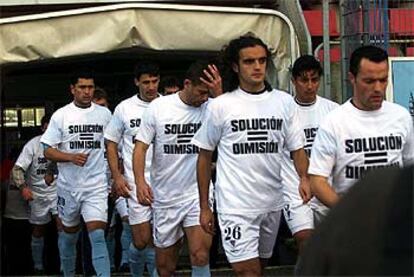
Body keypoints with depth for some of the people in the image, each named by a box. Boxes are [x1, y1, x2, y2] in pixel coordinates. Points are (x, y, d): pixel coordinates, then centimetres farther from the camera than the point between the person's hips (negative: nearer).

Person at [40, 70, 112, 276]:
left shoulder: (104, 114, 3)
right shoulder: (61, 115, -2)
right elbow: (48, 151, -3)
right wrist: (71, 157, -19)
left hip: (96, 186, -1)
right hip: (69, 186, 1)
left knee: (98, 236, -14)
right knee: (69, 233, 17)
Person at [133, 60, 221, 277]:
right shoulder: (158, 107, -3)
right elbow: (141, 147, -2)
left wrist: (219, 94, -26)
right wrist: (140, 181, -16)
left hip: (198, 194, -1)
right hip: (165, 197, 1)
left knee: (200, 256, -18)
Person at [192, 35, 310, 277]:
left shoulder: (285, 102, 5)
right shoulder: (220, 106, -3)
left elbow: (297, 147, 7)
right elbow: (205, 157, 3)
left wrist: (304, 178, -15)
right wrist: (204, 206, 3)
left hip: (273, 203, 4)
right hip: (236, 205, -4)